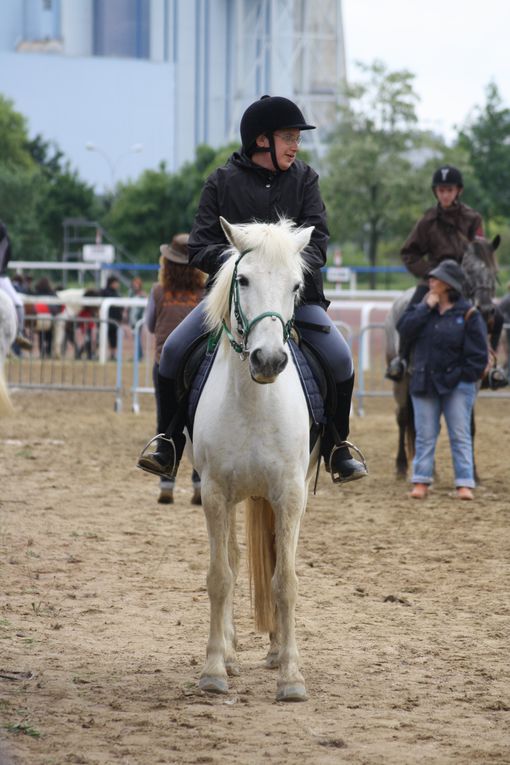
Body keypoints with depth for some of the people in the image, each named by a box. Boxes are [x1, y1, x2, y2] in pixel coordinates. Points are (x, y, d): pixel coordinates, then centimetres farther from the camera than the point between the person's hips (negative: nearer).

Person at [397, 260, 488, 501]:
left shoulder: (467, 314, -6)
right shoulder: (422, 307, 6)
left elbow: (478, 352, -7)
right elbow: (404, 329, -9)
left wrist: (463, 376, -12)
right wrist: (425, 308, -14)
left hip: (457, 385, -3)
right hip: (424, 383, 3)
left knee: (460, 436, 0)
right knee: (425, 435, 7)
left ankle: (464, 484, 1)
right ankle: (421, 482, 12)